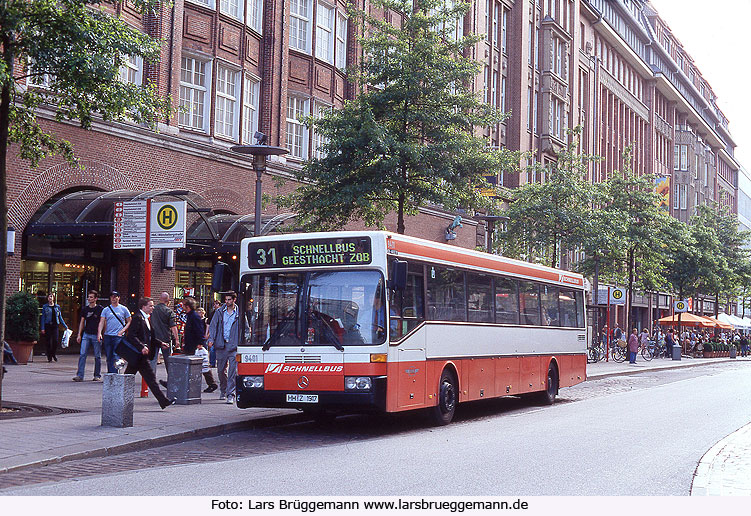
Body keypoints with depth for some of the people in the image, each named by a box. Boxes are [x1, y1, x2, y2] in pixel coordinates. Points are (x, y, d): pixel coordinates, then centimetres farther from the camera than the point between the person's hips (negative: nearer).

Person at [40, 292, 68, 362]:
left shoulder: (57, 306, 11)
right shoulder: (45, 307, 5)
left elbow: (60, 317, 17)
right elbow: (43, 318, 4)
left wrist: (65, 326, 15)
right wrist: (42, 328, -4)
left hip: (55, 325, 1)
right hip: (48, 325, -1)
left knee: (56, 341, -12)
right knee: (49, 341, -1)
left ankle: (54, 354, 12)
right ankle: (49, 357, 9)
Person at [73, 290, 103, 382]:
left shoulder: (100, 309, -1)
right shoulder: (84, 309, 11)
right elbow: (82, 322, 15)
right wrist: (79, 335, 9)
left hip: (96, 336, -3)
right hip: (86, 334, 3)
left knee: (97, 356, 3)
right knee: (82, 354, -7)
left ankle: (97, 375, 12)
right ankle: (79, 375, -9)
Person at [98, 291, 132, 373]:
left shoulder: (124, 309, 5)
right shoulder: (106, 310, 10)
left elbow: (129, 322, 9)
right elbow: (101, 322, 3)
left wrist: (123, 330, -7)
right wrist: (99, 333, -12)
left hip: (119, 336, -3)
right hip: (107, 336, 3)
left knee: (115, 356, -14)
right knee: (109, 357, 8)